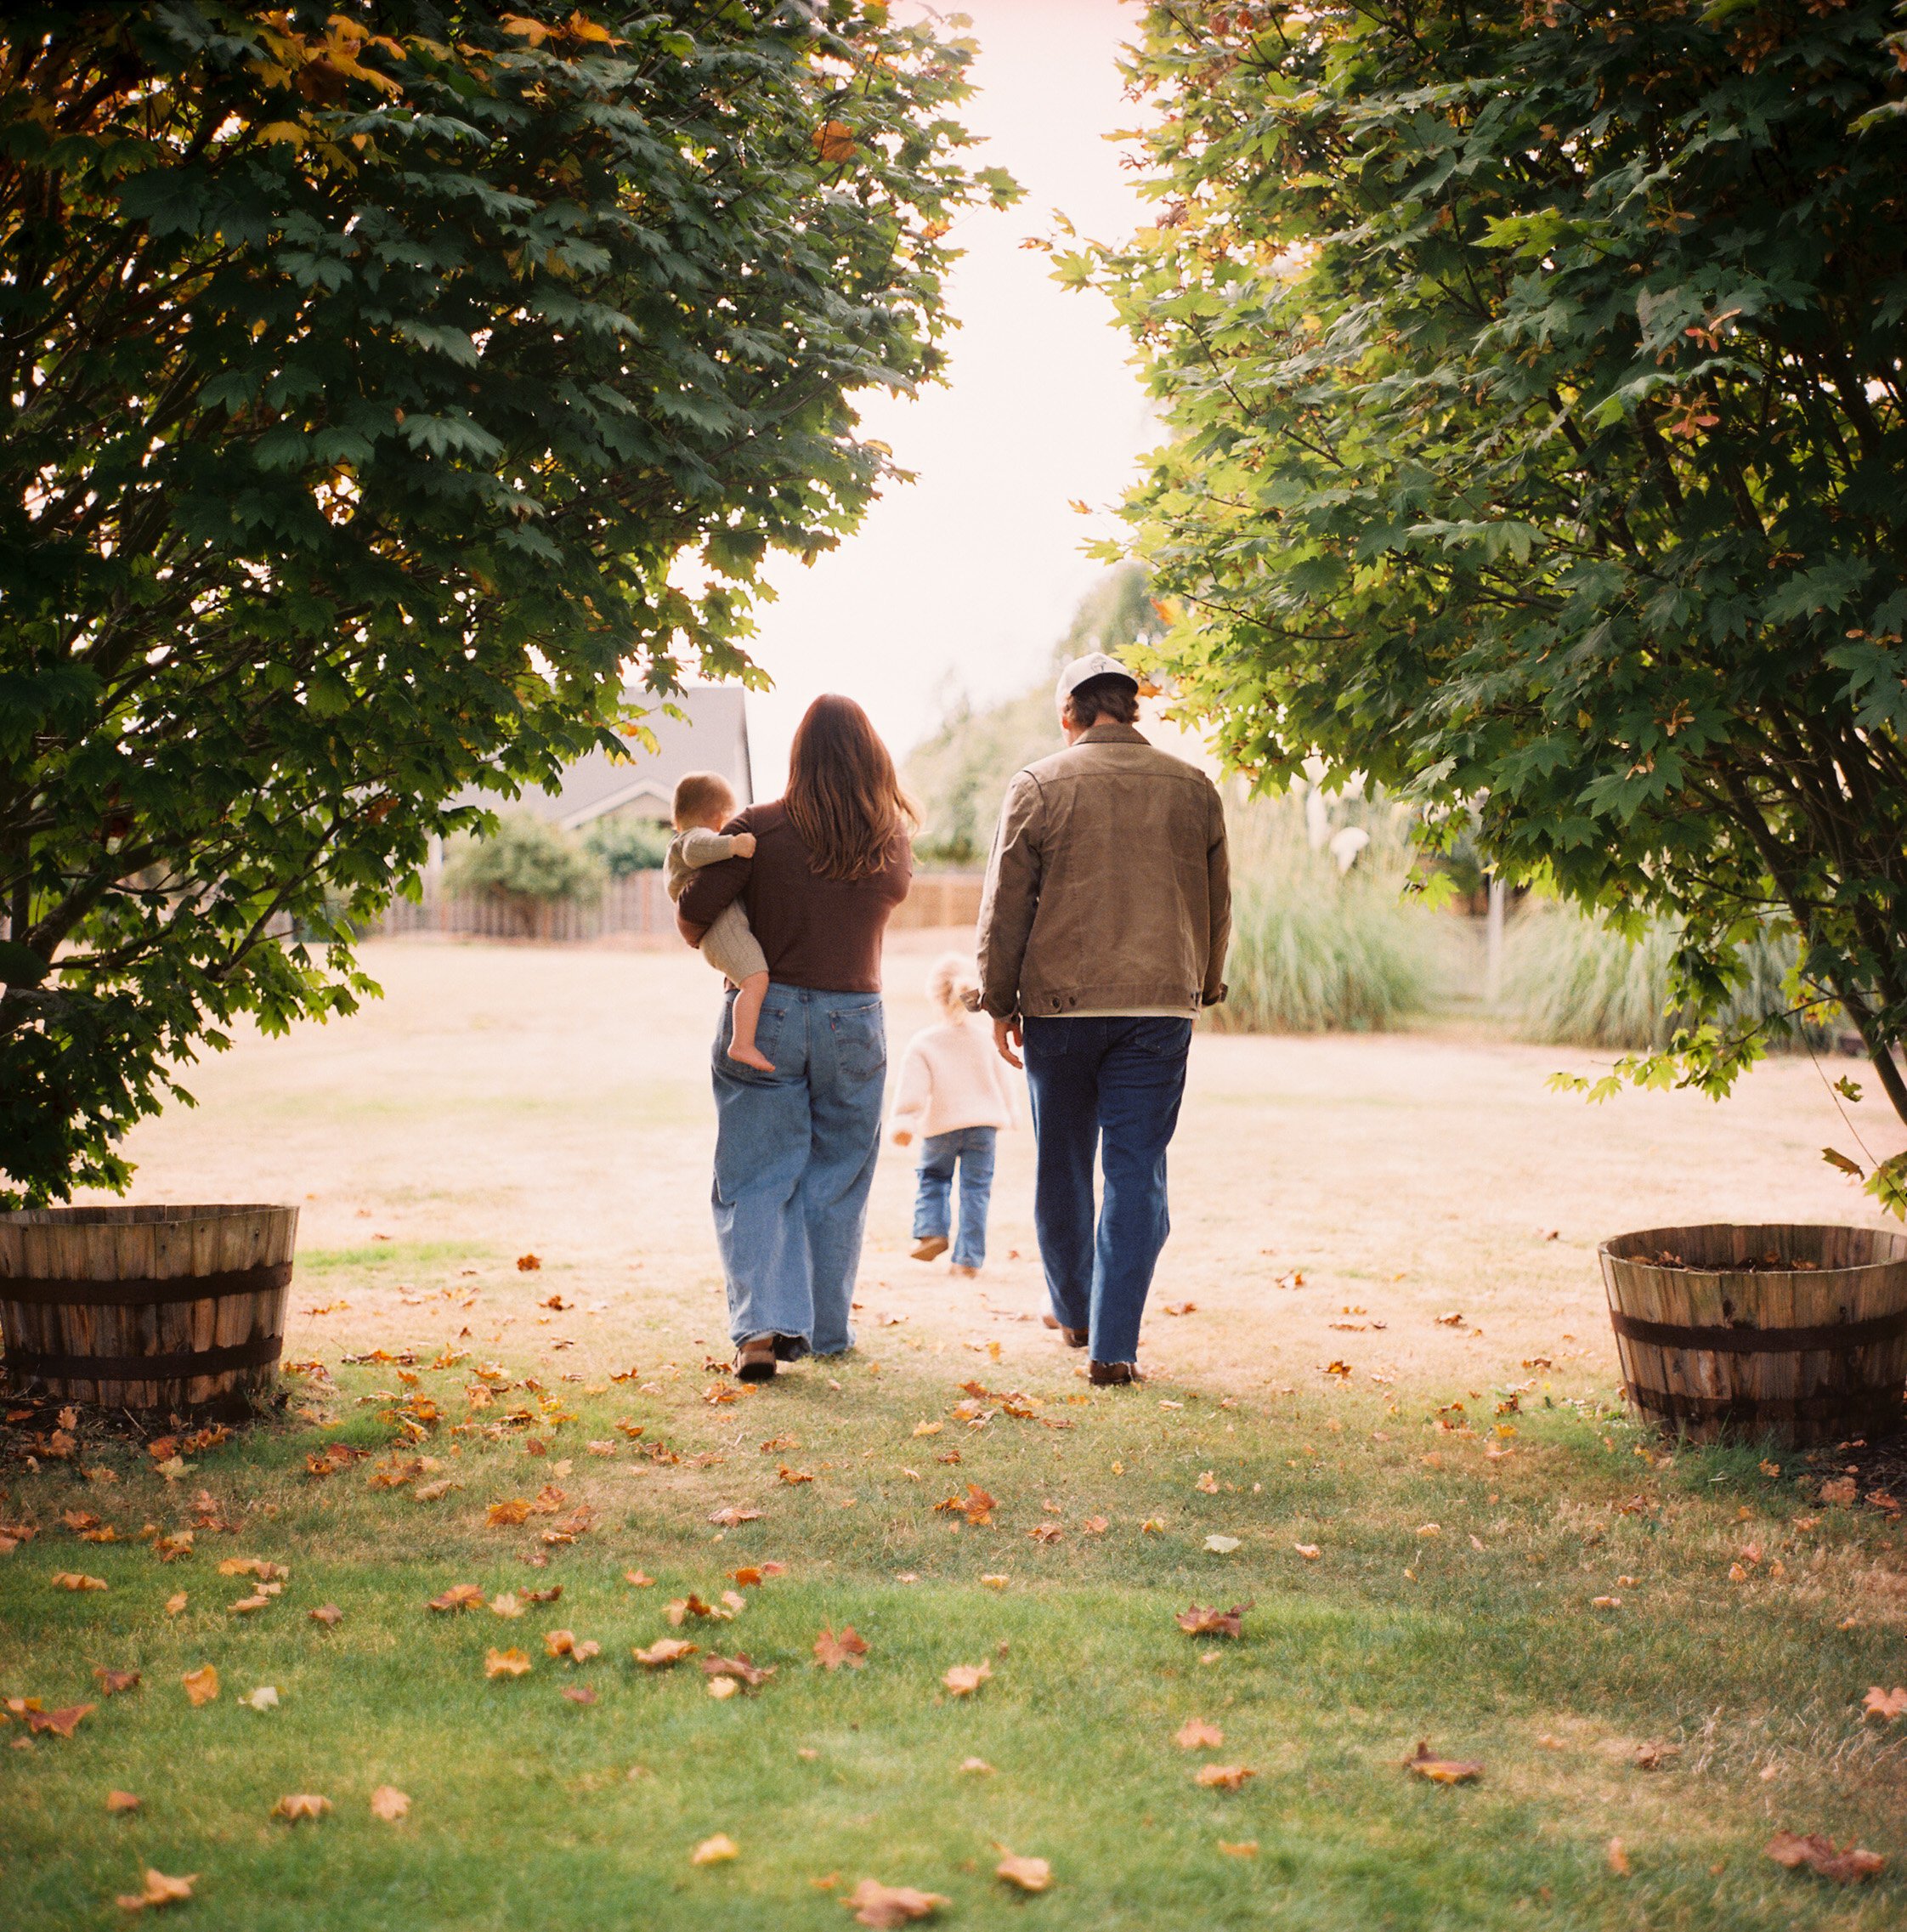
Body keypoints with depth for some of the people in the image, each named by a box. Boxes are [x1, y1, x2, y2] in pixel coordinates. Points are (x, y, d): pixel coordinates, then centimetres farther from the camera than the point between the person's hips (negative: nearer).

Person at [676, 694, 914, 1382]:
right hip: (854, 1022, 2)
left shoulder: (758, 829, -10)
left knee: (756, 1181, 4)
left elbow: (691, 916, -10)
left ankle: (763, 1325, -10)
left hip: (765, 1016, -2)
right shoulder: (894, 845, -2)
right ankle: (826, 1330, 21)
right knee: (837, 1181, 14)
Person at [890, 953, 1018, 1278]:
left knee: (932, 1177, 21)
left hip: (941, 1126, -2)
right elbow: (1002, 1081, 14)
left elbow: (913, 1086, -14)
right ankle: (969, 1258, 1)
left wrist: (904, 1121, -13)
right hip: (983, 1123, 2)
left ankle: (931, 1230, 2)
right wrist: (1005, 1113, 28)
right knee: (975, 1189, 5)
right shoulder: (983, 1038, 5)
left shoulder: (923, 1043, -6)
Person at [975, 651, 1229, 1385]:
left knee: (1063, 1164, 16)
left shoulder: (1038, 787, -2)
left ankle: (1074, 1313, 31)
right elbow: (1216, 907, 12)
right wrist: (1203, 989, 25)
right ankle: (1112, 1345, -4)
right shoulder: (1193, 789, 4)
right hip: (1160, 1007, 1)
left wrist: (1000, 1002, 9)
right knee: (1137, 1171, 2)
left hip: (1060, 1002, -1)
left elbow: (1005, 907, -1)